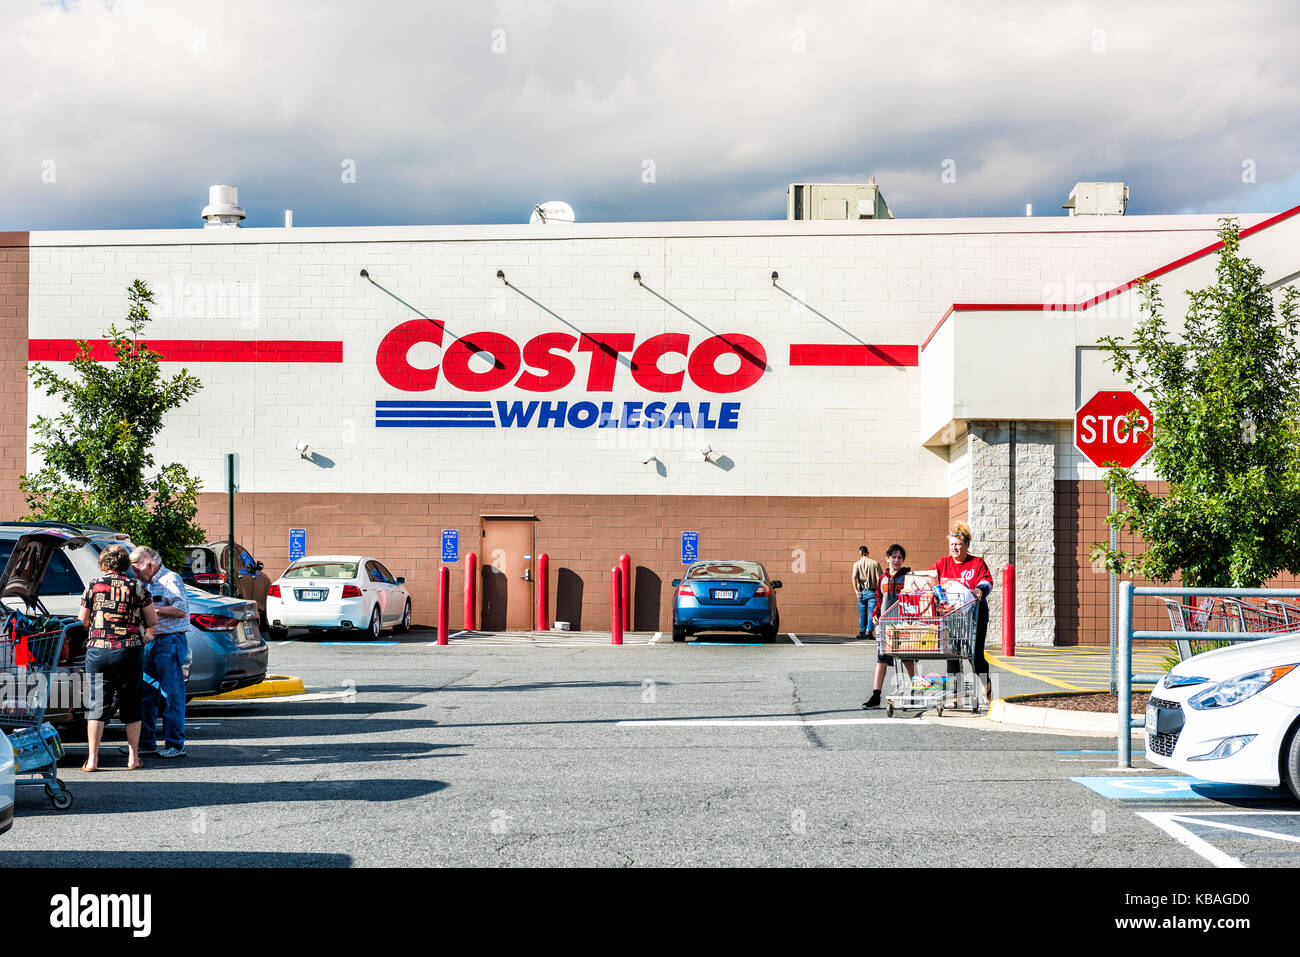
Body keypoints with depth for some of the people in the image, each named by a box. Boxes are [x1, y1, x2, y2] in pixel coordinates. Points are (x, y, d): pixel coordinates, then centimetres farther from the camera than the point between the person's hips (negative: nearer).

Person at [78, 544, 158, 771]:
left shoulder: (93, 586, 3)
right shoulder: (137, 587, 2)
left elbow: (82, 621, 11)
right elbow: (152, 621, 7)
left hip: (98, 650, 0)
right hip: (130, 650, 0)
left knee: (96, 703, 5)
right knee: (130, 703, 11)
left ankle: (92, 759, 0)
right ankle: (133, 757, 13)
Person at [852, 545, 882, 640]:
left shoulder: (857, 564, 3)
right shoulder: (875, 563, 1)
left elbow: (854, 577, -10)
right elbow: (879, 578, -4)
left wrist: (856, 590, -9)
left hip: (862, 592, 2)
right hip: (872, 592, -2)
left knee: (862, 614, 11)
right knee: (872, 612, -2)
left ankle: (862, 633, 14)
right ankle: (869, 631, -14)